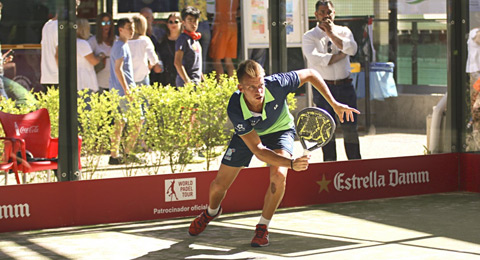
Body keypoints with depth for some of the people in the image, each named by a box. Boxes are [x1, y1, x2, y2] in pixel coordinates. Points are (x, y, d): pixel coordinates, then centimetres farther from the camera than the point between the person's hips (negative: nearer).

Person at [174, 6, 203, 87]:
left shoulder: (195, 38, 16)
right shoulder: (183, 39, -11)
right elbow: (177, 62, -17)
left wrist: (203, 79, 22)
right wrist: (187, 81, -20)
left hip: (196, 81, 9)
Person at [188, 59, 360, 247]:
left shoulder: (276, 84, -38)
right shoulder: (235, 110, -38)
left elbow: (311, 74, -19)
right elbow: (258, 151, -37)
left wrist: (334, 104, -21)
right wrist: (291, 163, -49)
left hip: (279, 130, 0)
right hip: (247, 135, 0)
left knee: (278, 175, -27)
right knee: (219, 185, 4)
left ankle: (262, 228, -6)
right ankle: (211, 211, 42)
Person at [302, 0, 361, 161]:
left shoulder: (343, 31, 11)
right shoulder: (309, 37, 2)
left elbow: (352, 49, -10)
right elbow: (315, 59, -15)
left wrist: (331, 34, -10)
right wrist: (341, 54, -8)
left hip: (345, 86, 2)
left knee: (350, 128, 0)